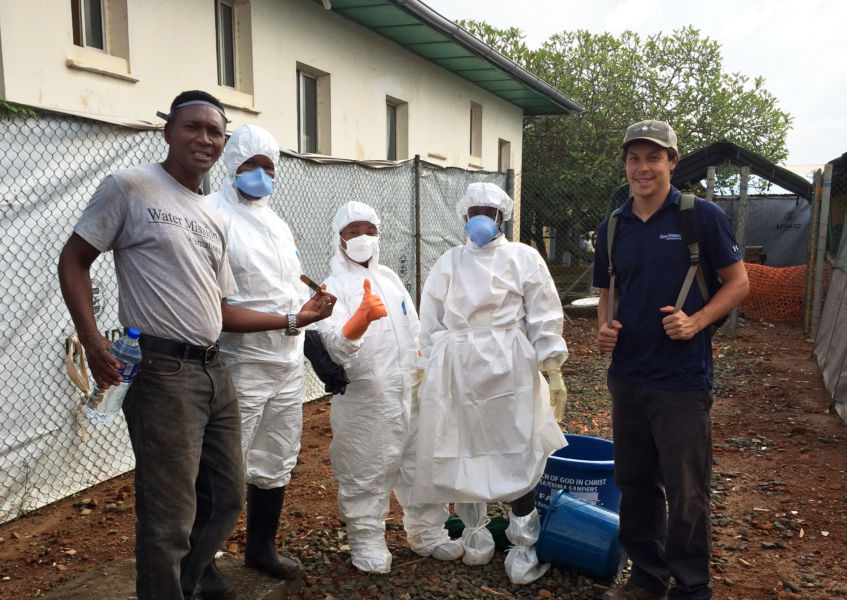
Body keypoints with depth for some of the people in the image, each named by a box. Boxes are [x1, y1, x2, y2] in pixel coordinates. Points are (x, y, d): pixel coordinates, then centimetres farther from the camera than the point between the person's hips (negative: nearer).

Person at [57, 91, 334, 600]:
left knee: (227, 500, 17)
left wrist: (295, 318, 14)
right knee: (170, 519, -2)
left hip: (214, 372, 8)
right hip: (163, 372, -7)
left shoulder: (214, 219, 16)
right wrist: (92, 340, -15)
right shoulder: (132, 187, -3)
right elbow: (74, 260, -2)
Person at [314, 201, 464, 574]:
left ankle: (428, 533, 30)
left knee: (420, 463, 14)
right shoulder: (335, 286, -8)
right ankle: (366, 540, 21)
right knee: (366, 473, 3)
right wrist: (363, 316, -43)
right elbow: (335, 343, -25)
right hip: (364, 399, -6)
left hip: (410, 393, 6)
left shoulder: (389, 278, 13)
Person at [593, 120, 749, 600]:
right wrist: (605, 327, -3)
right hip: (628, 376, 5)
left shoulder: (703, 216, -6)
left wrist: (696, 321, -18)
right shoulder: (612, 229, 7)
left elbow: (738, 282, -2)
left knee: (686, 493, 4)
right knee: (635, 484, 15)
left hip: (683, 379, -5)